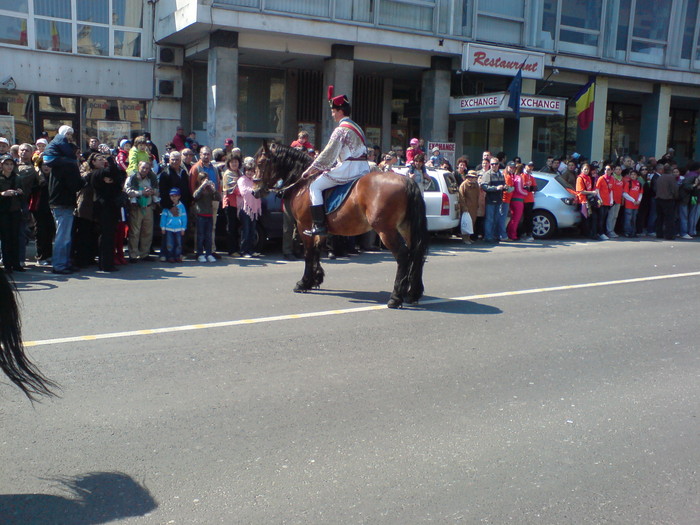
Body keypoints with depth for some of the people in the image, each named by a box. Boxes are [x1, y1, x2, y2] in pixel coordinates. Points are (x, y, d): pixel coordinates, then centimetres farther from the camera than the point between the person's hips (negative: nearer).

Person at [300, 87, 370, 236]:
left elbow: (328, 154, -13)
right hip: (363, 169, 10)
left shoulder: (341, 130, -11)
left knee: (315, 186, -2)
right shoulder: (356, 127, 19)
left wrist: (311, 169, -4)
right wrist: (320, 167, 25)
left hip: (348, 169, -10)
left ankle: (320, 226, -9)